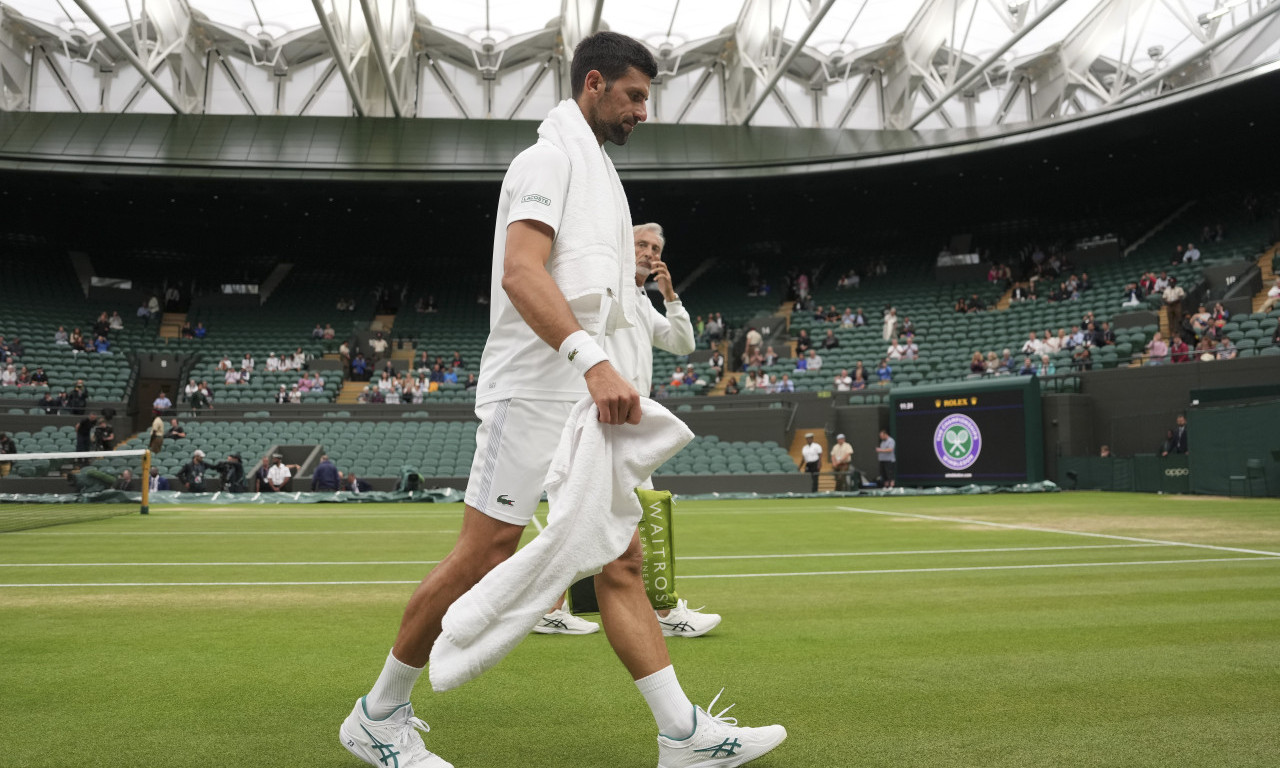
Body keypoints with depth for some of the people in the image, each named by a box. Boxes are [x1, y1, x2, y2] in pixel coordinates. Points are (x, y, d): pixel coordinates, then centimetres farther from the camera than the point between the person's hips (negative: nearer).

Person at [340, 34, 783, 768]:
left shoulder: (595, 165, 24)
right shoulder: (551, 156, -5)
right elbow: (520, 272, -21)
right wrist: (592, 360, -32)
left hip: (589, 395, 9)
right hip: (534, 391, -9)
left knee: (622, 562, 4)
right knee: (482, 558, -3)